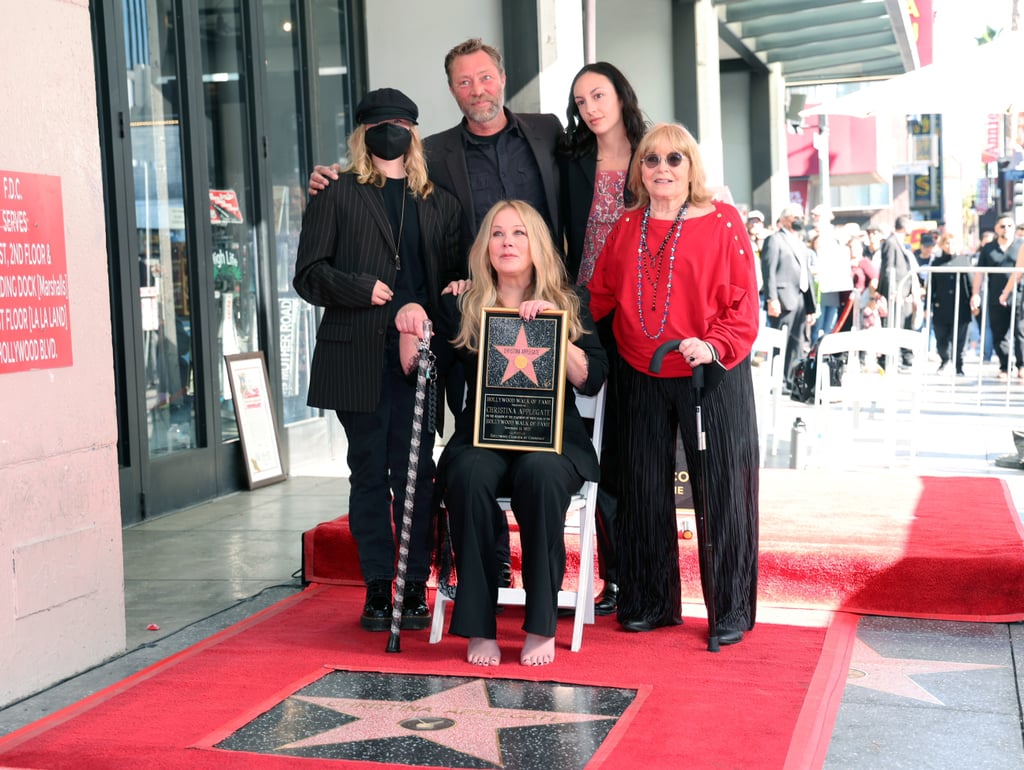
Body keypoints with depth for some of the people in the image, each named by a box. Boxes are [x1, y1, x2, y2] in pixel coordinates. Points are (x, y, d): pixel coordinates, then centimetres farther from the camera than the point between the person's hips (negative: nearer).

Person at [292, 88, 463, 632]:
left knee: (416, 471, -2)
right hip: (358, 360, -1)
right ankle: (377, 589, 10)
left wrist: (424, 311, -9)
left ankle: (415, 587, 6)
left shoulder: (439, 203, 17)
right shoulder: (336, 196, 9)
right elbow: (309, 274, 2)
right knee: (369, 471, 3)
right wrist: (362, 289, -13)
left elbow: (455, 274, 11)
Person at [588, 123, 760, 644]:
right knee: (644, 490, 9)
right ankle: (650, 603, 23)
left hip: (712, 377, -4)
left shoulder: (722, 222, -4)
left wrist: (715, 345, -22)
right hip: (641, 379, 4)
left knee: (721, 489, 0)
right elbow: (600, 296, 12)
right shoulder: (627, 227, 9)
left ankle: (731, 610, 13)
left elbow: (744, 302, -7)